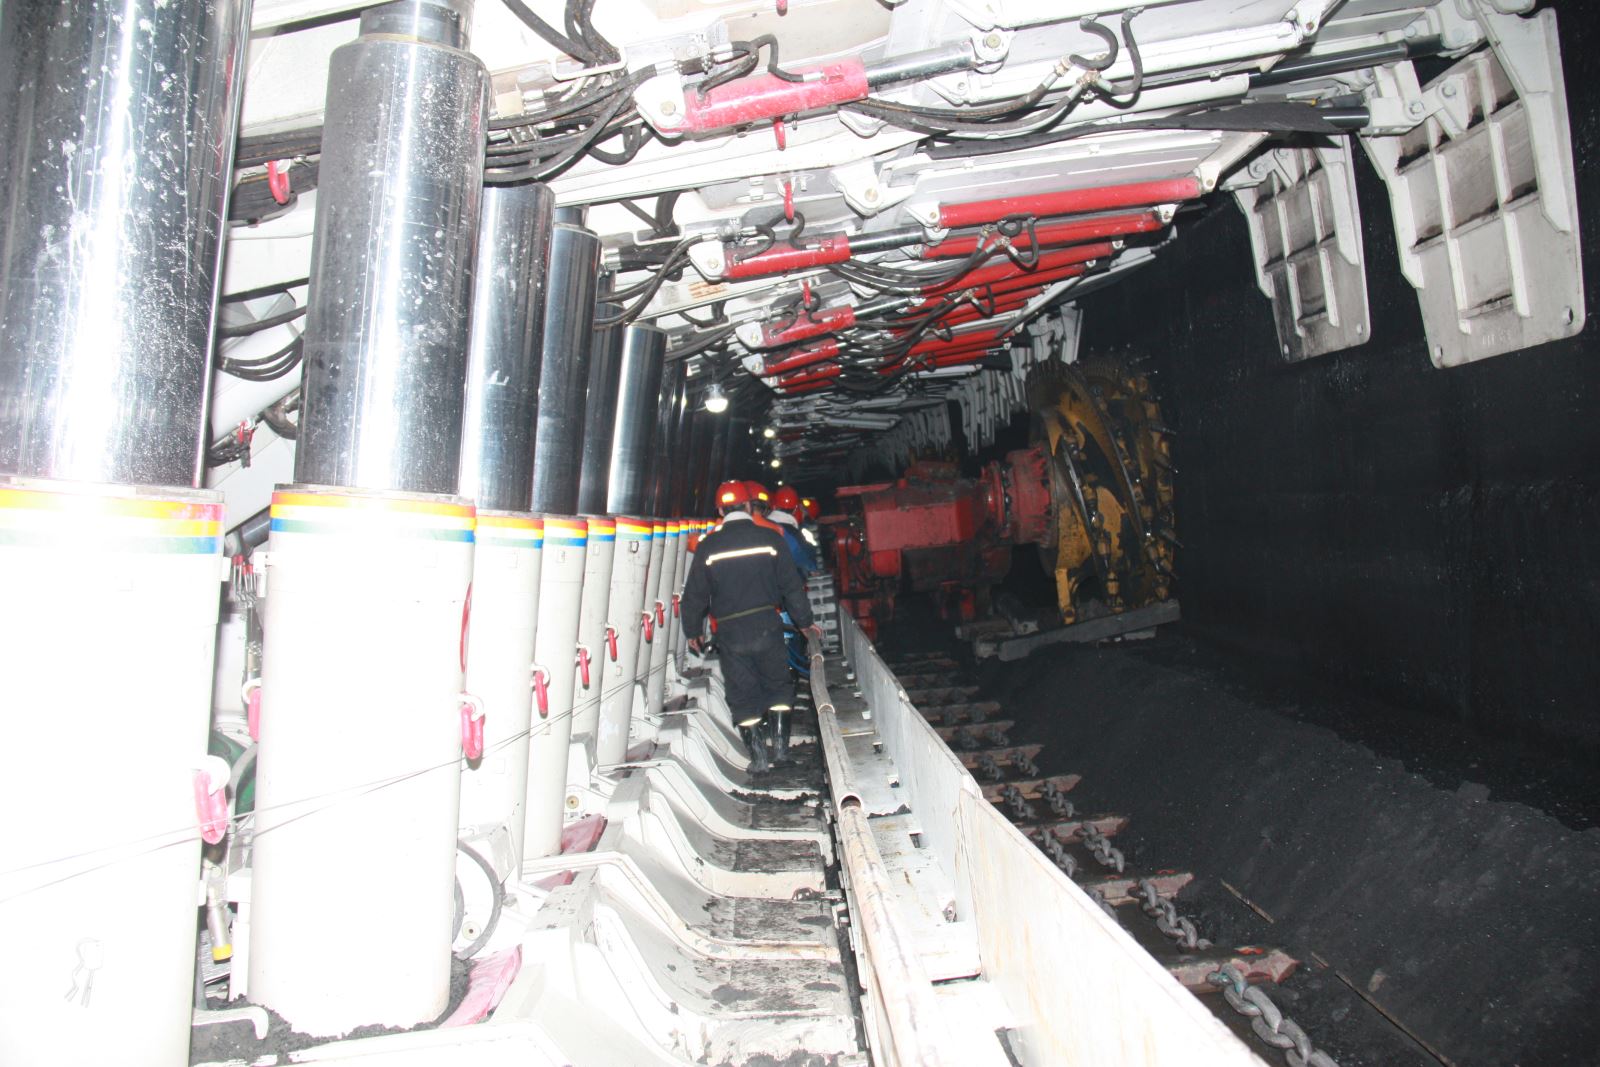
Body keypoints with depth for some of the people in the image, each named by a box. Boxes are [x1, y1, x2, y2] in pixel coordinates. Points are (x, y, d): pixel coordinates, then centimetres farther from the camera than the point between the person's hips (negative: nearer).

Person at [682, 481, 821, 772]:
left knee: (743, 693, 9)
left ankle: (758, 755, 11)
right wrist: (805, 621, 13)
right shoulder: (770, 538, -1)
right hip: (767, 625, 0)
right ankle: (780, 743, 15)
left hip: (730, 632, 0)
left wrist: (693, 630, 16)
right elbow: (791, 585, 2)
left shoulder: (709, 546, -1)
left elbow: (695, 594, 2)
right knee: (778, 685, 17)